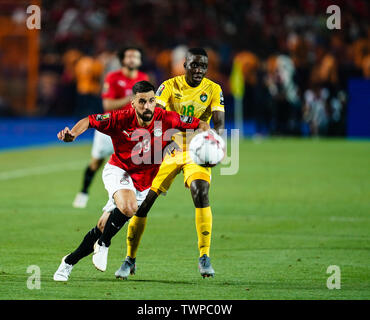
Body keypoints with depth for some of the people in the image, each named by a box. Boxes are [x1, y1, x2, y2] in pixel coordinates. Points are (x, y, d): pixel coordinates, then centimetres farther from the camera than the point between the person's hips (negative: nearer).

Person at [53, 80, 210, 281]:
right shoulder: (120, 119, -20)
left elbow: (201, 125, -6)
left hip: (142, 184, 3)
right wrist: (72, 134, -31)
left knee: (103, 227, 5)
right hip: (118, 171, -3)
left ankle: (69, 262, 25)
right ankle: (103, 245, -10)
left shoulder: (166, 120, -16)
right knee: (129, 207, -35)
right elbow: (89, 121, -12)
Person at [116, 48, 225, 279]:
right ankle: (130, 260, 10)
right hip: (168, 149, 1)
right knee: (143, 200, -6)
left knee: (201, 193, -26)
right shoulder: (170, 86, -4)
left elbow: (219, 123, -11)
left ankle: (205, 257, -19)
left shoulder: (213, 90, -2)